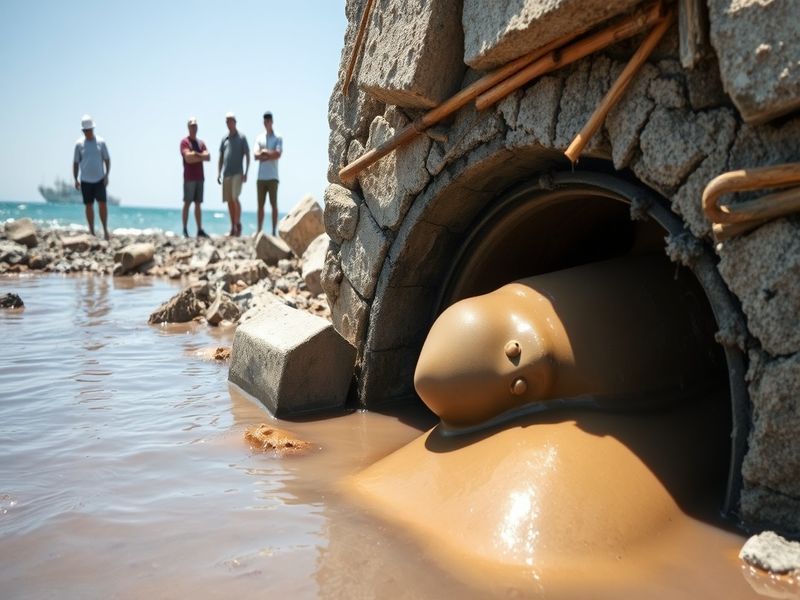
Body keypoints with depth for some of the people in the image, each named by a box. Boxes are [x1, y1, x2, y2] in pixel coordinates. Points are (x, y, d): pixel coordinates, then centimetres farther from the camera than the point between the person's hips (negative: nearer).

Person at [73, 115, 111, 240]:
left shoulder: (101, 142, 1)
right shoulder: (79, 144, 2)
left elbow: (107, 160, 5)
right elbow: (75, 163, 7)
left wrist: (107, 175, -6)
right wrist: (75, 179, 1)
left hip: (99, 179, -1)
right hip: (85, 180, 1)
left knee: (102, 204, -9)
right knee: (89, 206, 4)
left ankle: (105, 229, 2)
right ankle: (92, 232, 10)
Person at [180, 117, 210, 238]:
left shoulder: (201, 143, 17)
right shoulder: (184, 142, -2)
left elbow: (208, 157, 3)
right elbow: (188, 158, -15)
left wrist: (196, 154, -10)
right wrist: (201, 156, -6)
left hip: (200, 177, 6)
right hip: (189, 177, -6)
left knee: (198, 204, 6)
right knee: (187, 203, -5)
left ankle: (200, 230, 6)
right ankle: (185, 230, -3)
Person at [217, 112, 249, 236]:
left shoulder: (241, 138, 3)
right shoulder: (224, 139, 15)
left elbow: (247, 156, 0)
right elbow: (221, 157, 17)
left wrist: (246, 173, -10)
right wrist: (218, 173, 8)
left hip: (237, 173, -4)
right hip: (226, 174, 5)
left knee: (235, 198, -15)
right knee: (229, 201, 4)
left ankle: (238, 224, -1)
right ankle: (233, 227, 10)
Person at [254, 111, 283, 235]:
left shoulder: (278, 138, 3)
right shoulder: (259, 138, 13)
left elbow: (278, 154, -11)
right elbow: (256, 156, 1)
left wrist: (264, 152, -6)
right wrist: (270, 154, -11)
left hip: (272, 177, -4)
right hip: (261, 177, 4)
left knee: (274, 204, -4)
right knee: (260, 205, 6)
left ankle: (274, 231, -3)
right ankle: (259, 230, 11)